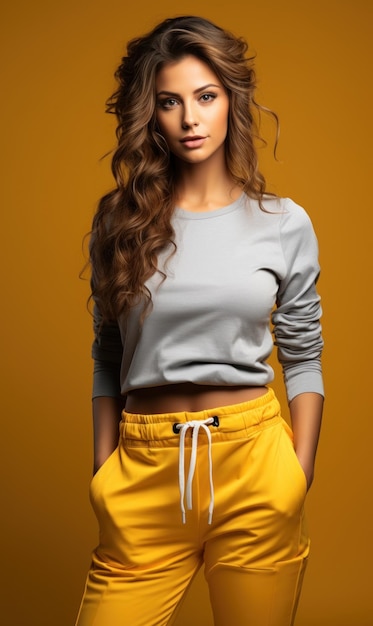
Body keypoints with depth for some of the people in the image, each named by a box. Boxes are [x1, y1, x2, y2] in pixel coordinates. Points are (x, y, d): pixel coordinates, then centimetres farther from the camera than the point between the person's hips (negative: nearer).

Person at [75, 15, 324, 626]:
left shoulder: (284, 224, 1)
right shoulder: (119, 221, 2)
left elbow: (303, 358, 5)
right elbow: (107, 359, 8)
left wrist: (299, 479, 0)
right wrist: (105, 472, 5)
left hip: (254, 460, 0)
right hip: (144, 468, 1)